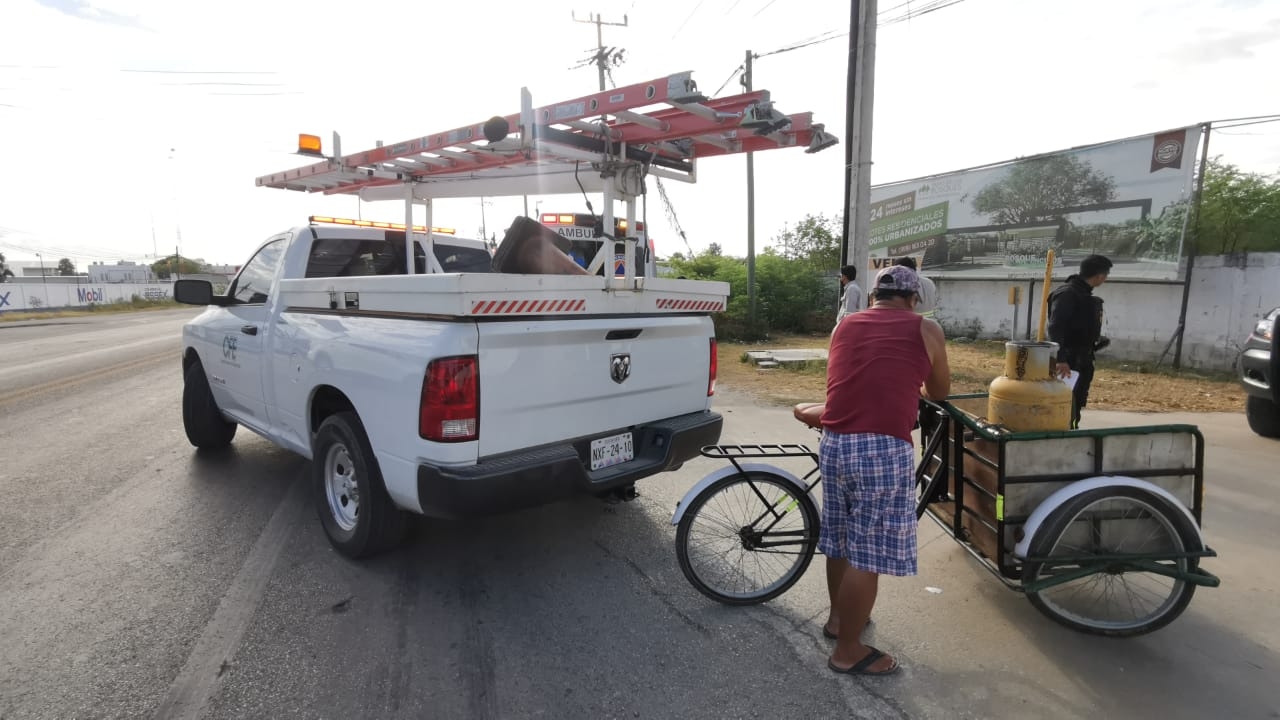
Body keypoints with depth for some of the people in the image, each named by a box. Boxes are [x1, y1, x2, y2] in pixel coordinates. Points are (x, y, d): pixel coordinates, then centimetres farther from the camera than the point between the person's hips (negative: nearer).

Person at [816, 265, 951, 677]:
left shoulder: (845, 326, 16)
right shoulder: (926, 330, 7)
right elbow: (940, 393, 20)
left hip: (833, 443, 5)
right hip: (883, 449, -5)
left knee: (840, 541, 23)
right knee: (867, 556, 7)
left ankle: (838, 617, 42)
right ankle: (848, 651, 21)